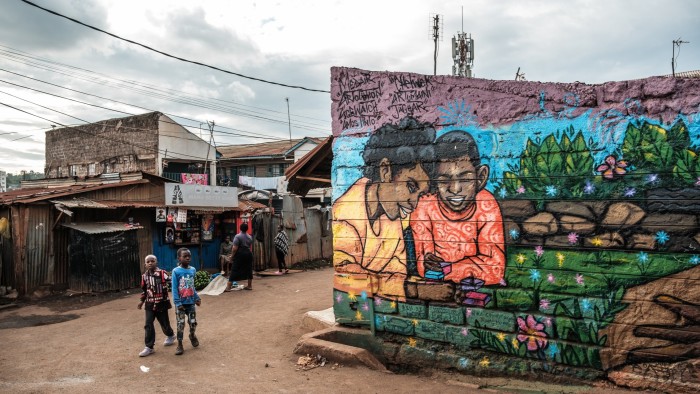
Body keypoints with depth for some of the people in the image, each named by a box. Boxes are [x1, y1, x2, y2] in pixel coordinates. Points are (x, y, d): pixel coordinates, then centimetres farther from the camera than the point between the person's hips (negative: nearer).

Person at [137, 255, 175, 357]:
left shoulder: (162, 273, -11)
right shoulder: (144, 276, 5)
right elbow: (144, 289, 18)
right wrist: (142, 300, 18)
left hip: (162, 303, -4)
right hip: (150, 304, 4)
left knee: (164, 323, 10)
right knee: (148, 325, -3)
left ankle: (170, 336, 40)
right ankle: (149, 347, 4)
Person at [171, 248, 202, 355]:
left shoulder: (193, 270, 1)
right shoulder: (176, 271, -12)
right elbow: (174, 289, -11)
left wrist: (197, 298, 10)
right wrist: (178, 303, -15)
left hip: (191, 302, 4)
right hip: (181, 303, -4)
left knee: (193, 322, 11)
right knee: (180, 323, 3)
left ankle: (192, 335, 40)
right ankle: (179, 345, 15)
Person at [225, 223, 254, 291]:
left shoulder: (237, 236, -11)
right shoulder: (249, 237, 9)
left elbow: (235, 248, -15)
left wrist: (233, 254, -3)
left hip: (240, 255, -6)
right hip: (248, 254, 6)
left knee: (234, 270, -4)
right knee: (248, 270, 12)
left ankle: (228, 287, -4)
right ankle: (249, 286, 18)